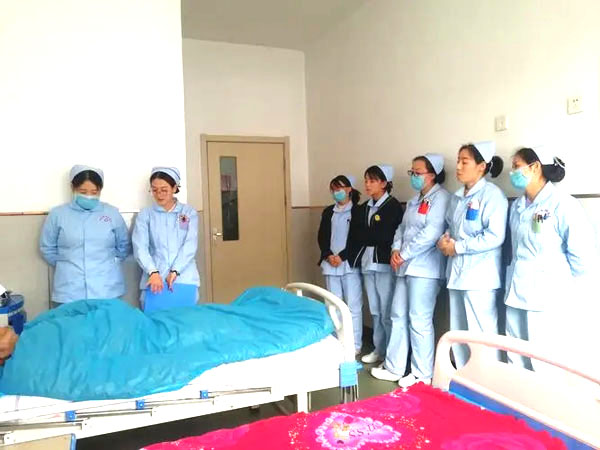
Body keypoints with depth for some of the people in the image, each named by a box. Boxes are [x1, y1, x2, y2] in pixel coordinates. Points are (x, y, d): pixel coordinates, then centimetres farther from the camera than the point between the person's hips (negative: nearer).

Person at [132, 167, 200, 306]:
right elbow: (140, 247, -5)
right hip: (154, 278, 0)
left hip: (184, 279, 0)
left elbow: (190, 245, -3)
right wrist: (153, 272, -20)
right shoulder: (145, 215, 6)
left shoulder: (189, 212, 6)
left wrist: (175, 271, -15)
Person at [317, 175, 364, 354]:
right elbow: (322, 237, 11)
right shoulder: (328, 212, 15)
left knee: (353, 306, -3)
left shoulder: (358, 211, 0)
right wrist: (328, 256, -5)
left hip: (350, 264, -4)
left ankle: (355, 345, 6)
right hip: (330, 264, 5)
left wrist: (342, 256, -12)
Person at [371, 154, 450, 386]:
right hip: (406, 266, 9)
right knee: (398, 316, 12)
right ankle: (394, 367, 24)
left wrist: (404, 254, -13)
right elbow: (402, 228, 18)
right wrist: (395, 250, -1)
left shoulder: (441, 197, -9)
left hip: (425, 268, -9)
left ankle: (422, 374, 10)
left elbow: (431, 233, -19)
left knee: (419, 320, -3)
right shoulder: (414, 200, 19)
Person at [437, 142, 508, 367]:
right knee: (457, 332, 16)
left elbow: (494, 237, -19)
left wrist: (458, 247, -14)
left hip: (480, 276, -8)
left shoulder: (492, 194, -9)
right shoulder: (457, 197, 15)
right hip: (457, 272, 8)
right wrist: (444, 241, -2)